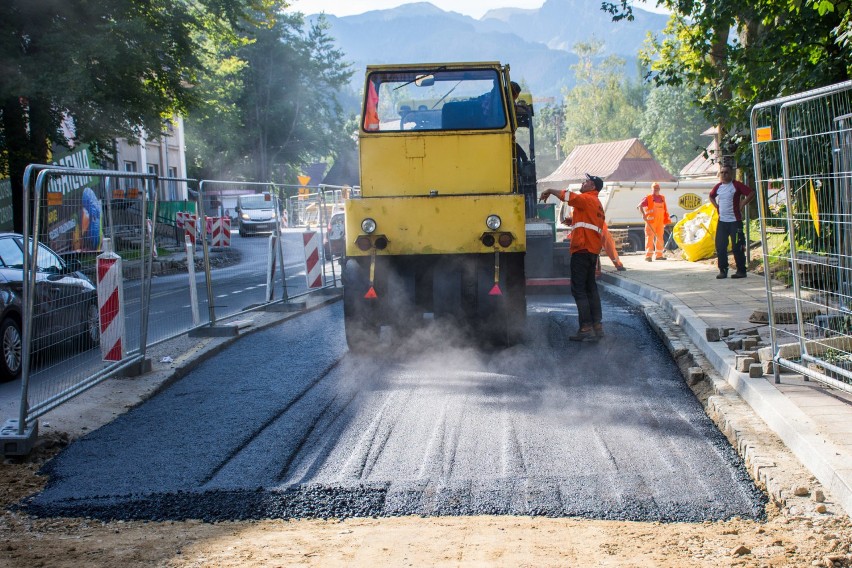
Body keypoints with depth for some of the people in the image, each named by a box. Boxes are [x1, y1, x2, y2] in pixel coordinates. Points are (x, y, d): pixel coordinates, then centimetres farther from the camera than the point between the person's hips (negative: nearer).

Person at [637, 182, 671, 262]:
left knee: (659, 238, 10)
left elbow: (665, 210, 19)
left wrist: (666, 221, 13)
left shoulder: (662, 198, 14)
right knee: (650, 238, -7)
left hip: (660, 222, 6)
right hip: (651, 221, -6)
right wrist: (643, 214, -27)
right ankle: (648, 255, -7)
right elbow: (640, 206, -11)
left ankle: (659, 255, 17)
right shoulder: (648, 198, -2)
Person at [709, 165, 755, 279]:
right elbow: (711, 196, 30)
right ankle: (723, 270, 11)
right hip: (722, 221, 6)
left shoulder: (736, 185, -7)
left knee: (737, 247, -4)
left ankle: (741, 271, 4)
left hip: (735, 221, -6)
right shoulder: (718, 187, 10)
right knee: (720, 247, 3)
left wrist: (742, 205, -11)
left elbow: (751, 193, -12)